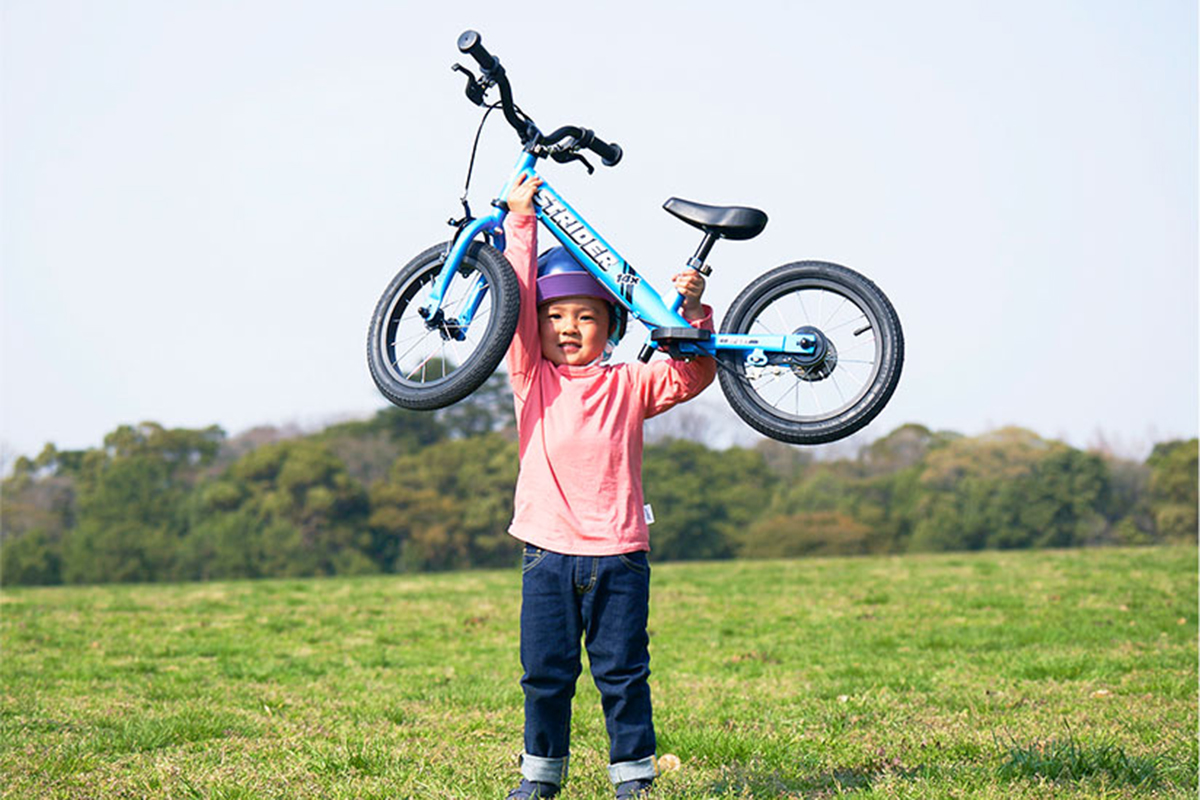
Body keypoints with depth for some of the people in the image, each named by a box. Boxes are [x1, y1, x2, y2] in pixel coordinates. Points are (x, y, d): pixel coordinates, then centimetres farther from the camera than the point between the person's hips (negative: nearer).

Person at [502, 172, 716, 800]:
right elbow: (518, 298, -2)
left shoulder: (629, 384, 7)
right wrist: (521, 222, -4)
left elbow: (693, 375, 6)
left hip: (618, 553, 0)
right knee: (545, 671, 6)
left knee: (623, 672, 3)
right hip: (548, 552, 0)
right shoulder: (531, 377, 5)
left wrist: (694, 314, -8)